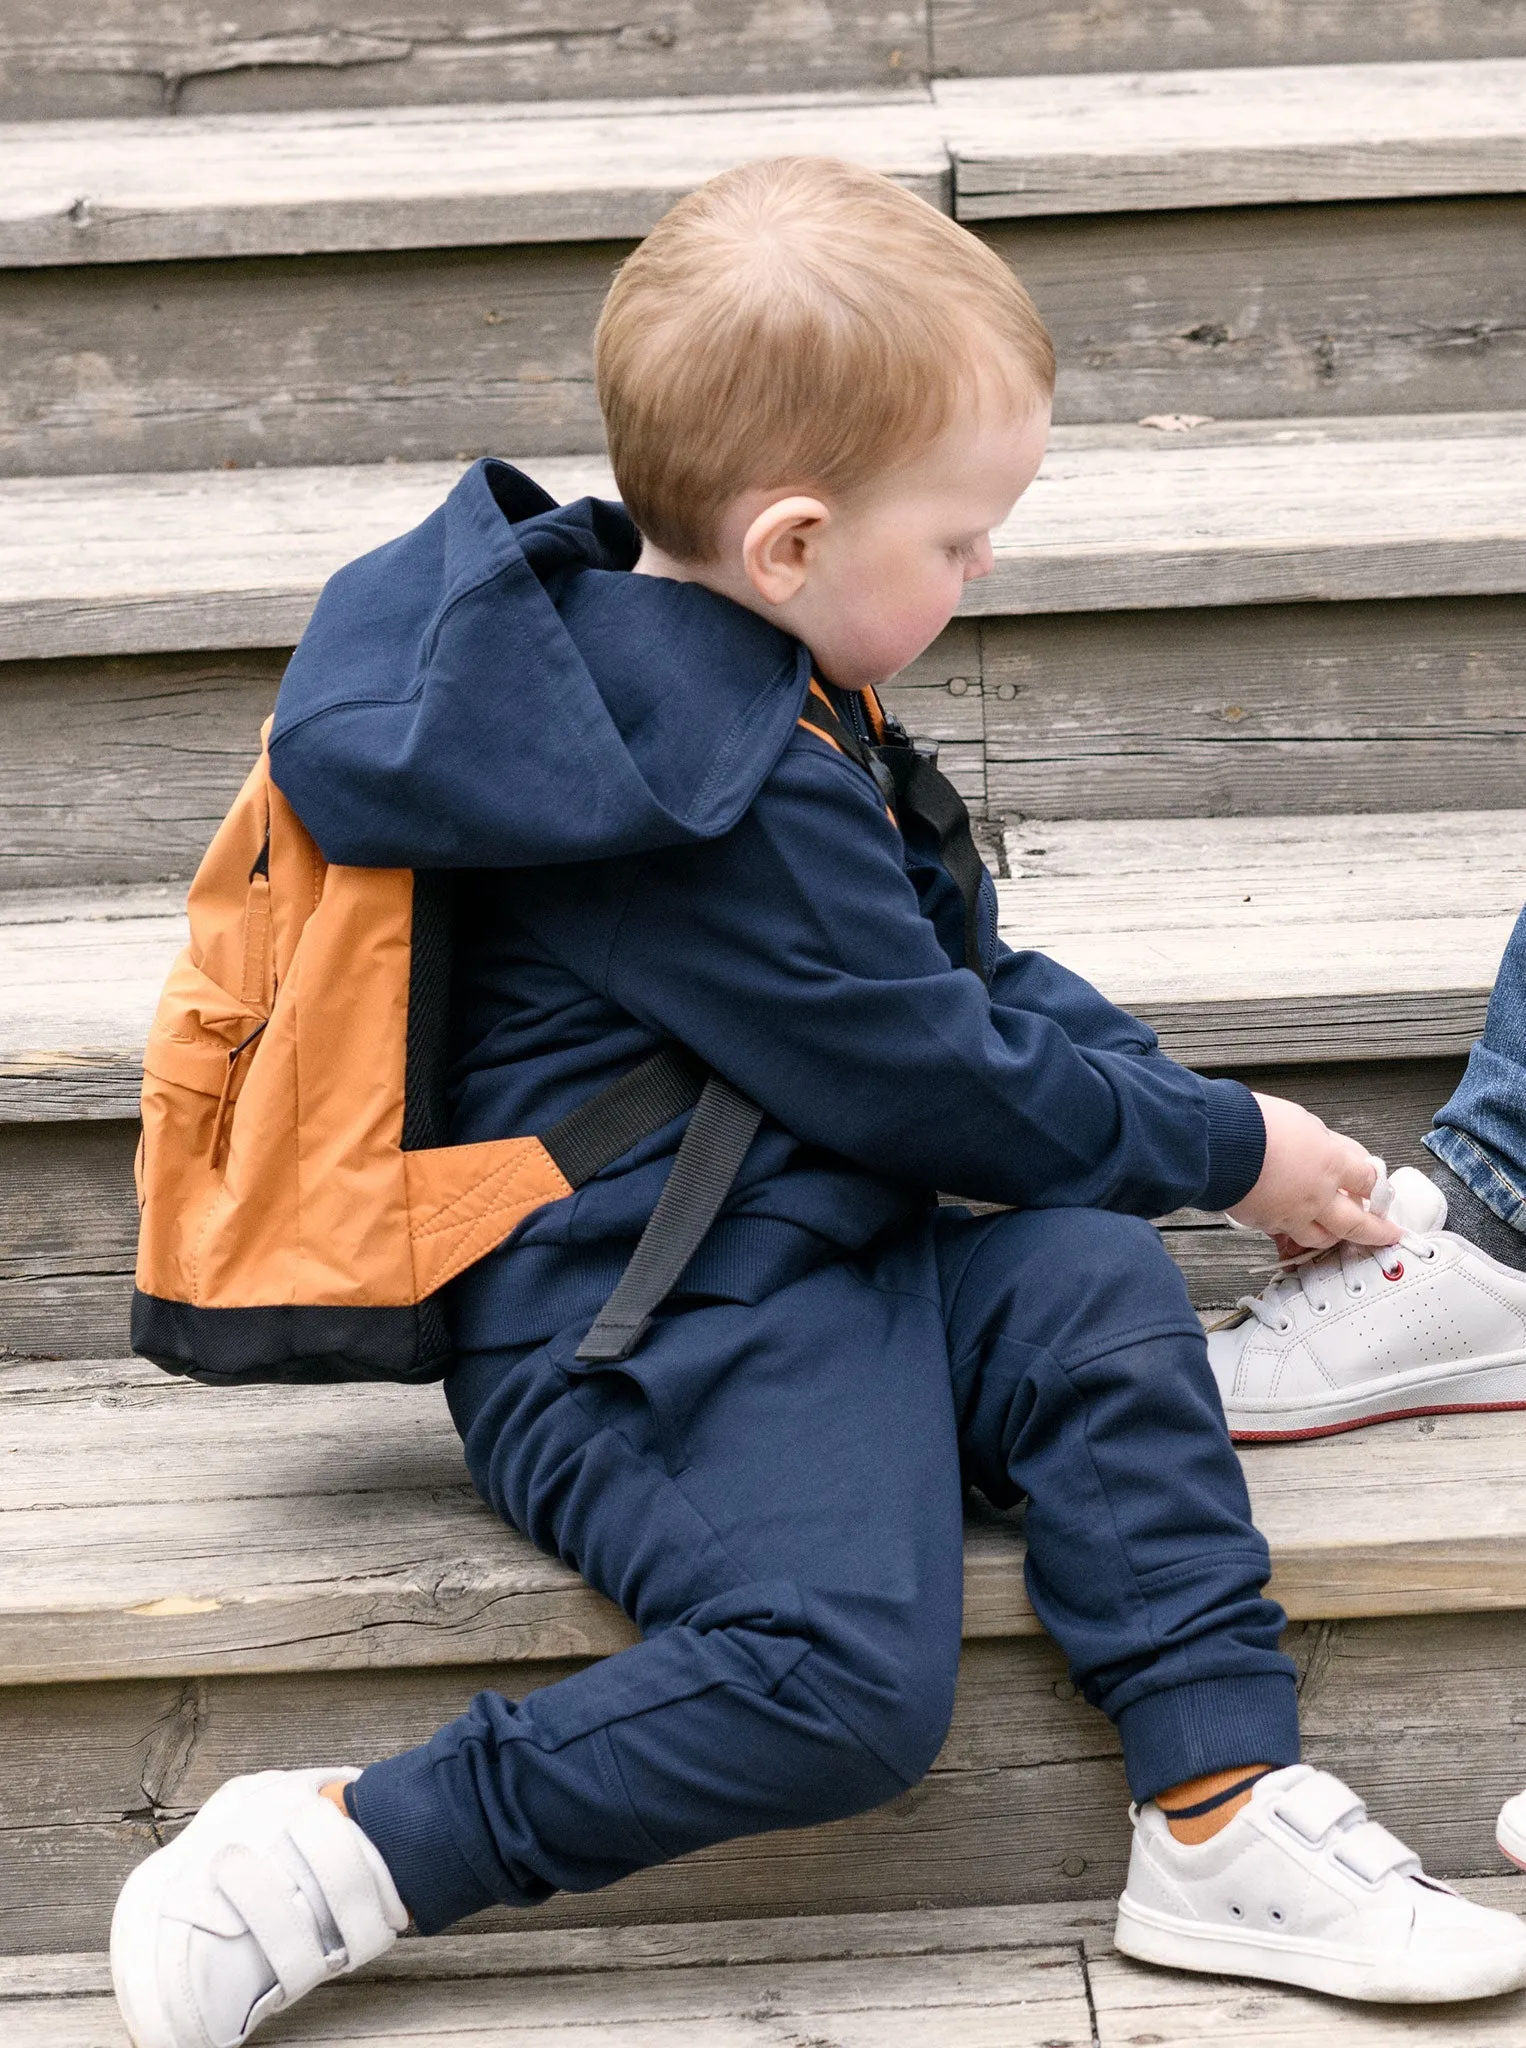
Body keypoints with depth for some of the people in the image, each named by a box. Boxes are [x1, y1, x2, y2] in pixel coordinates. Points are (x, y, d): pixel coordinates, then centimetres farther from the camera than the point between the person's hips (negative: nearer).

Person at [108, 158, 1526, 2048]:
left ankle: (1224, 1821, -7)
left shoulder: (725, 678, 11)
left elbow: (967, 967, 21)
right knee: (848, 1680, -25)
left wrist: (1189, 1107, 12)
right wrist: (1227, 1150, -1)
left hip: (813, 1256, 10)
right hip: (632, 1331, -10)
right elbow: (938, 1090, -15)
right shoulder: (729, 802, -22)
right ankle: (339, 1852, -14)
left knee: (1097, 1292, -7)